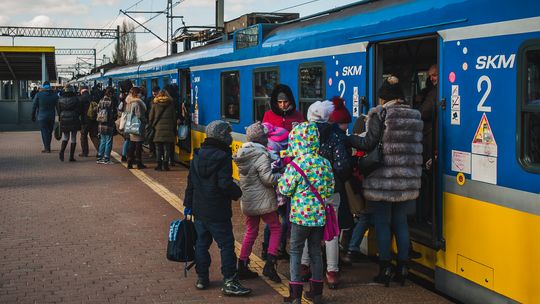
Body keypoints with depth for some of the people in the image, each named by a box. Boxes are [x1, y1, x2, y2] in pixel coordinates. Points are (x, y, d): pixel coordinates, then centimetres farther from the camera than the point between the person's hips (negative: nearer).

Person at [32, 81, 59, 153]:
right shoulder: (55, 95, 4)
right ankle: (47, 147, 20)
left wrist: (33, 116, 7)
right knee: (49, 132, 12)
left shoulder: (39, 94, -3)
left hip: (42, 117, -3)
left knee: (44, 132, -1)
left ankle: (47, 148, -6)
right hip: (51, 117, 3)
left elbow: (34, 106, -1)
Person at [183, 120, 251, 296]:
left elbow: (191, 181, 12)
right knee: (226, 245, -1)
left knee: (201, 243, 15)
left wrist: (188, 203, 19)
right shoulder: (223, 157, -17)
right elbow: (225, 184, -22)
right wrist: (237, 193, -4)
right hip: (217, 212, -7)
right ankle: (229, 282, -1)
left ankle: (202, 278, 22)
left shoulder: (197, 156, 6)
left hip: (198, 209, 7)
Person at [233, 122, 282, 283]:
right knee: (275, 228, 8)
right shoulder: (261, 155, -18)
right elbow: (268, 178, -22)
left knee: (251, 232, 17)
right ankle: (270, 264, -2)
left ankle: (242, 267, 18)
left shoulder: (242, 153, 7)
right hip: (263, 201, -7)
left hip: (247, 201, 7)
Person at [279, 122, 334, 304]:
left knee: (296, 251, 5)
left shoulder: (295, 165, -16)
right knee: (316, 251, 14)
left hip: (301, 215, -5)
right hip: (319, 215, 5)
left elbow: (285, 189, -8)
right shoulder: (325, 163, 1)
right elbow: (330, 188, 9)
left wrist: (282, 178, 9)